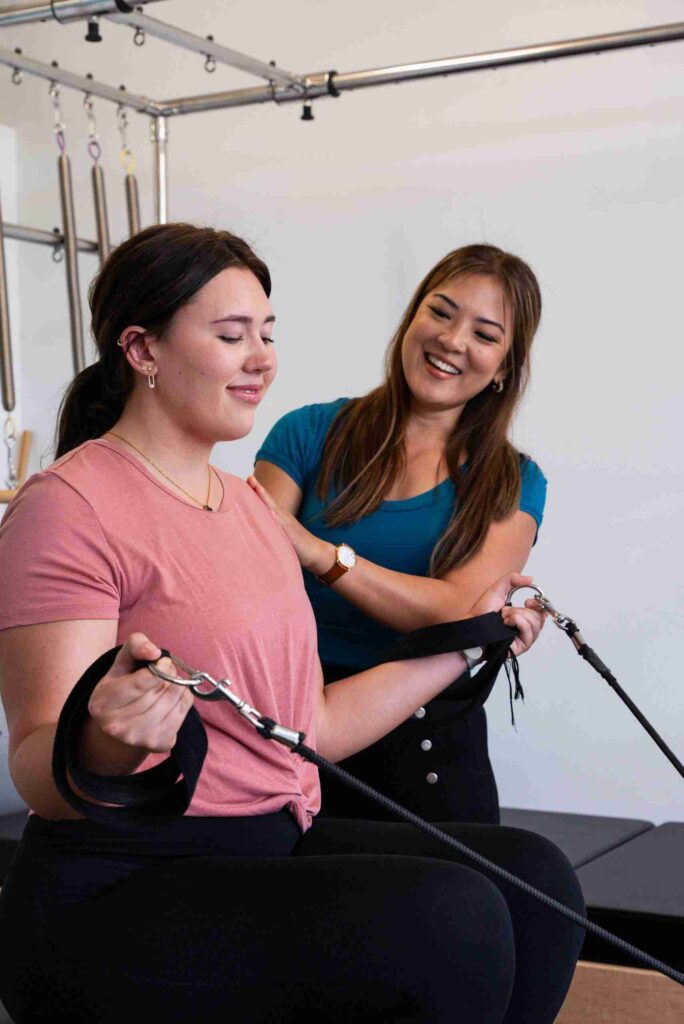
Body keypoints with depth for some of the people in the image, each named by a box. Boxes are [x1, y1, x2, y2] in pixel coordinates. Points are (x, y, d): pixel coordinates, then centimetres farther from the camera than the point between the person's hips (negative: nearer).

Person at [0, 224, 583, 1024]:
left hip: (277, 849, 8)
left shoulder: (245, 501, 17)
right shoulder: (70, 506, -10)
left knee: (534, 877, -9)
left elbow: (311, 729, 15)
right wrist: (106, 743, -39)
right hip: (121, 892, -8)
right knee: (451, 914, -26)